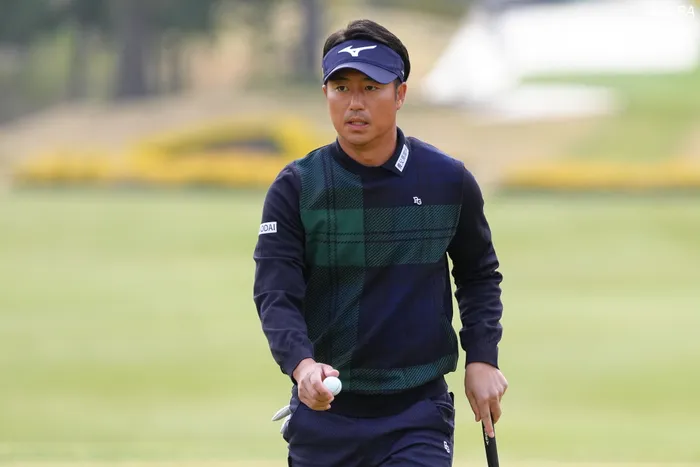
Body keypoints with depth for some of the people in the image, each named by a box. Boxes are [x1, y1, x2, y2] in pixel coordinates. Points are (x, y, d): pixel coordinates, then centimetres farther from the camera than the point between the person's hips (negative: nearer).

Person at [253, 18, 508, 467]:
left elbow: (478, 274, 16)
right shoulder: (295, 188, -4)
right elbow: (275, 294, -11)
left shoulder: (449, 181, 1)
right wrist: (302, 364, -30)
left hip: (419, 411, -1)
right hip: (323, 416, 1)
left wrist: (482, 358, 3)